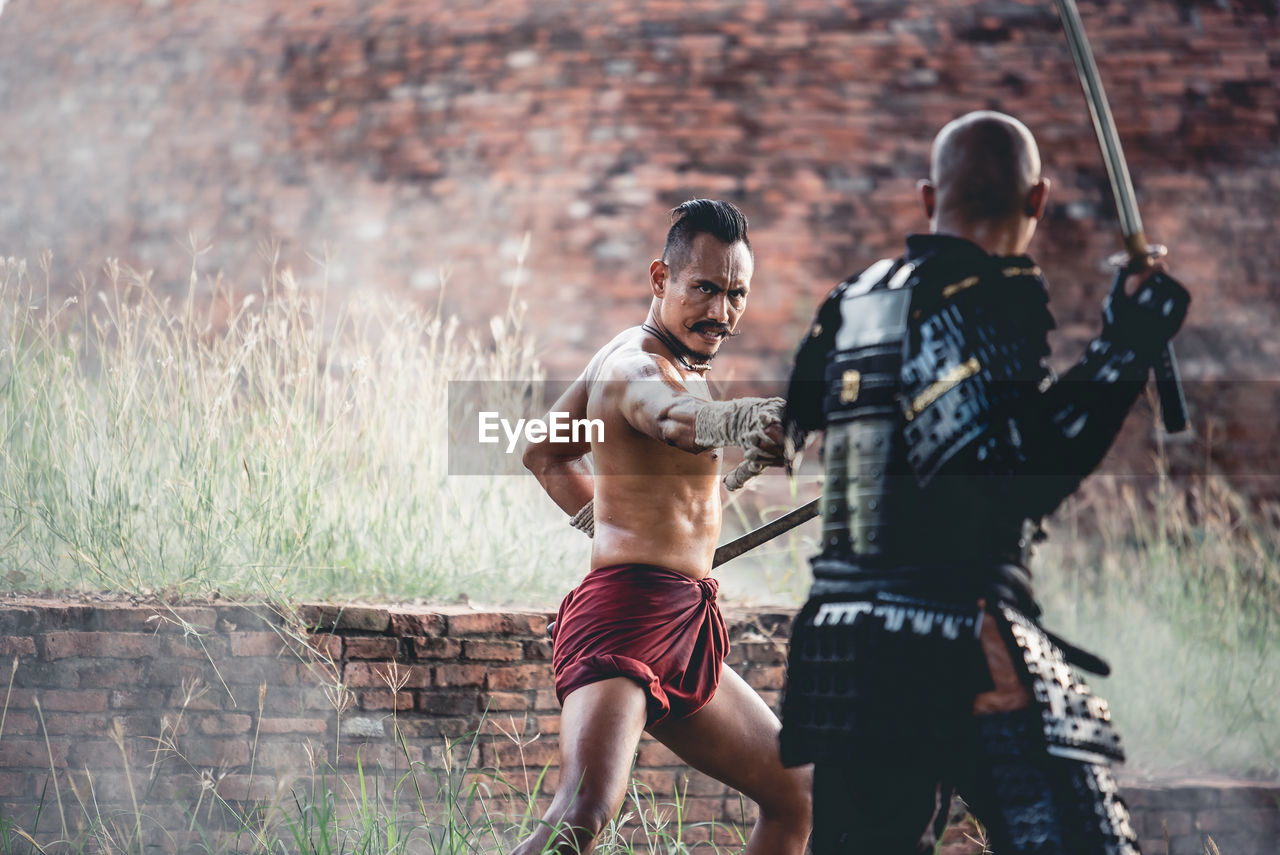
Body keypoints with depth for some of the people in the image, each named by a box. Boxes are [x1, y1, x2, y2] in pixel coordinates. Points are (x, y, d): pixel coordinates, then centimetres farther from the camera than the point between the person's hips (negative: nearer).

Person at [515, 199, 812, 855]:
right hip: (626, 613, -11)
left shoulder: (629, 354, 18)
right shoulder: (637, 365, -13)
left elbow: (547, 453, 31)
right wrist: (743, 421, -59)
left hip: (684, 629, 11)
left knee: (797, 797, 19)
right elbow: (675, 418, -39)